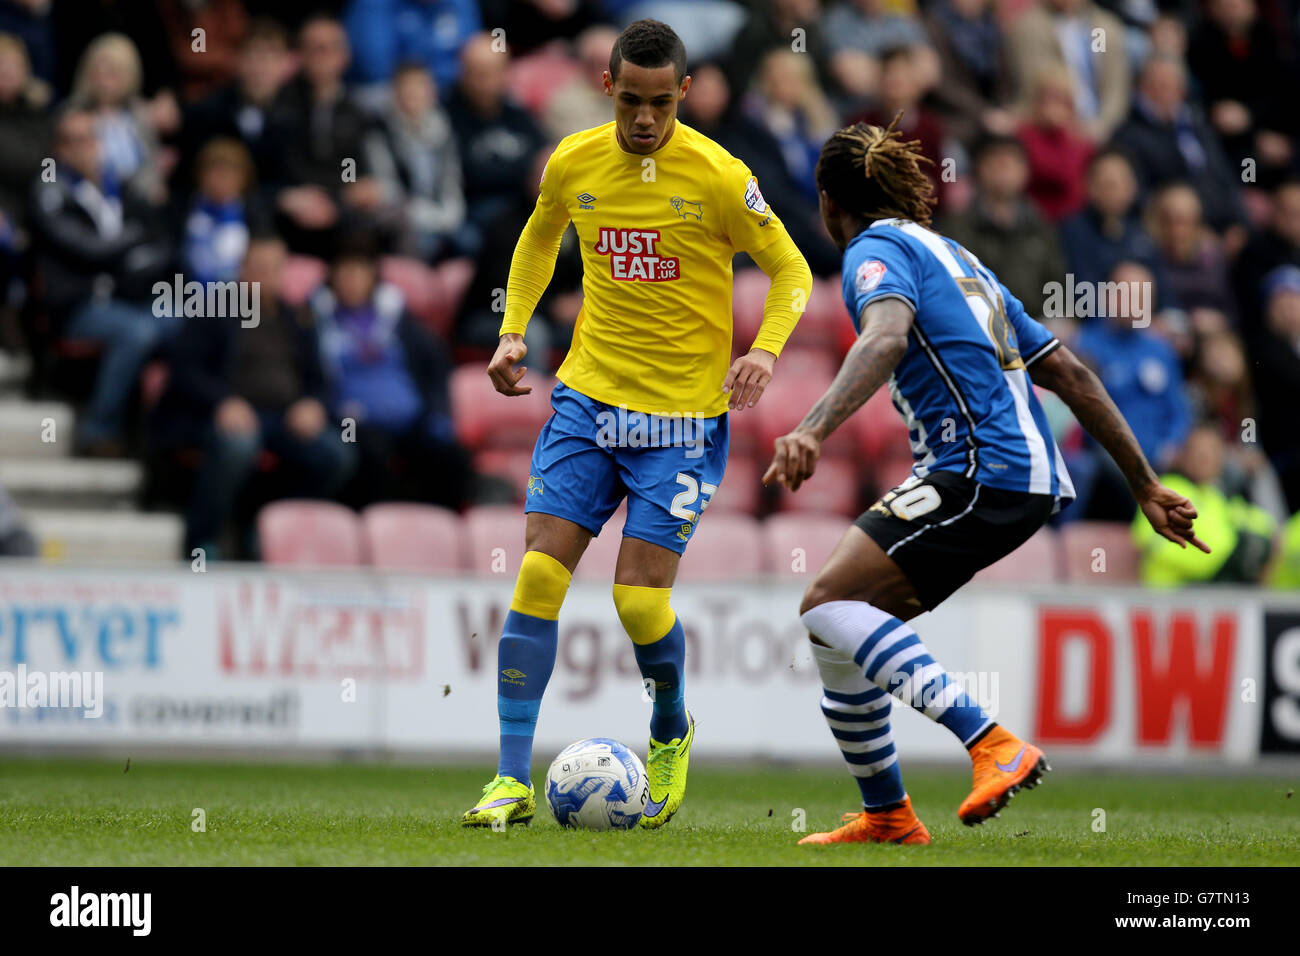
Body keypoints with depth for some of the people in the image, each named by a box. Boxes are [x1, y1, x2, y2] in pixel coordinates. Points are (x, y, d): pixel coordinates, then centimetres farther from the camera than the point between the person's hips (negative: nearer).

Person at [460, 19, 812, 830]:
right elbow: (540, 238, 22)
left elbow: (791, 271, -1)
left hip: (684, 415, -3)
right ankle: (513, 781, -4)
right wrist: (513, 330, 10)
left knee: (641, 601, -9)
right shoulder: (573, 163, 1)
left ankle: (671, 734, 24)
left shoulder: (717, 177, -11)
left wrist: (766, 350, -18)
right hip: (588, 398, 3)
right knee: (538, 577, -9)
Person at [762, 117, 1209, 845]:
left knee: (830, 604, -15)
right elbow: (1070, 373, 25)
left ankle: (994, 744, -29)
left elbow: (887, 337, -24)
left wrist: (814, 430, -38)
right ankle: (887, 815, 19)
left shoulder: (878, 249, 0)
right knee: (838, 621, 14)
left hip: (980, 473, -9)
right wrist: (1147, 489, 26)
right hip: (1030, 480, 9)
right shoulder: (959, 260, 27)